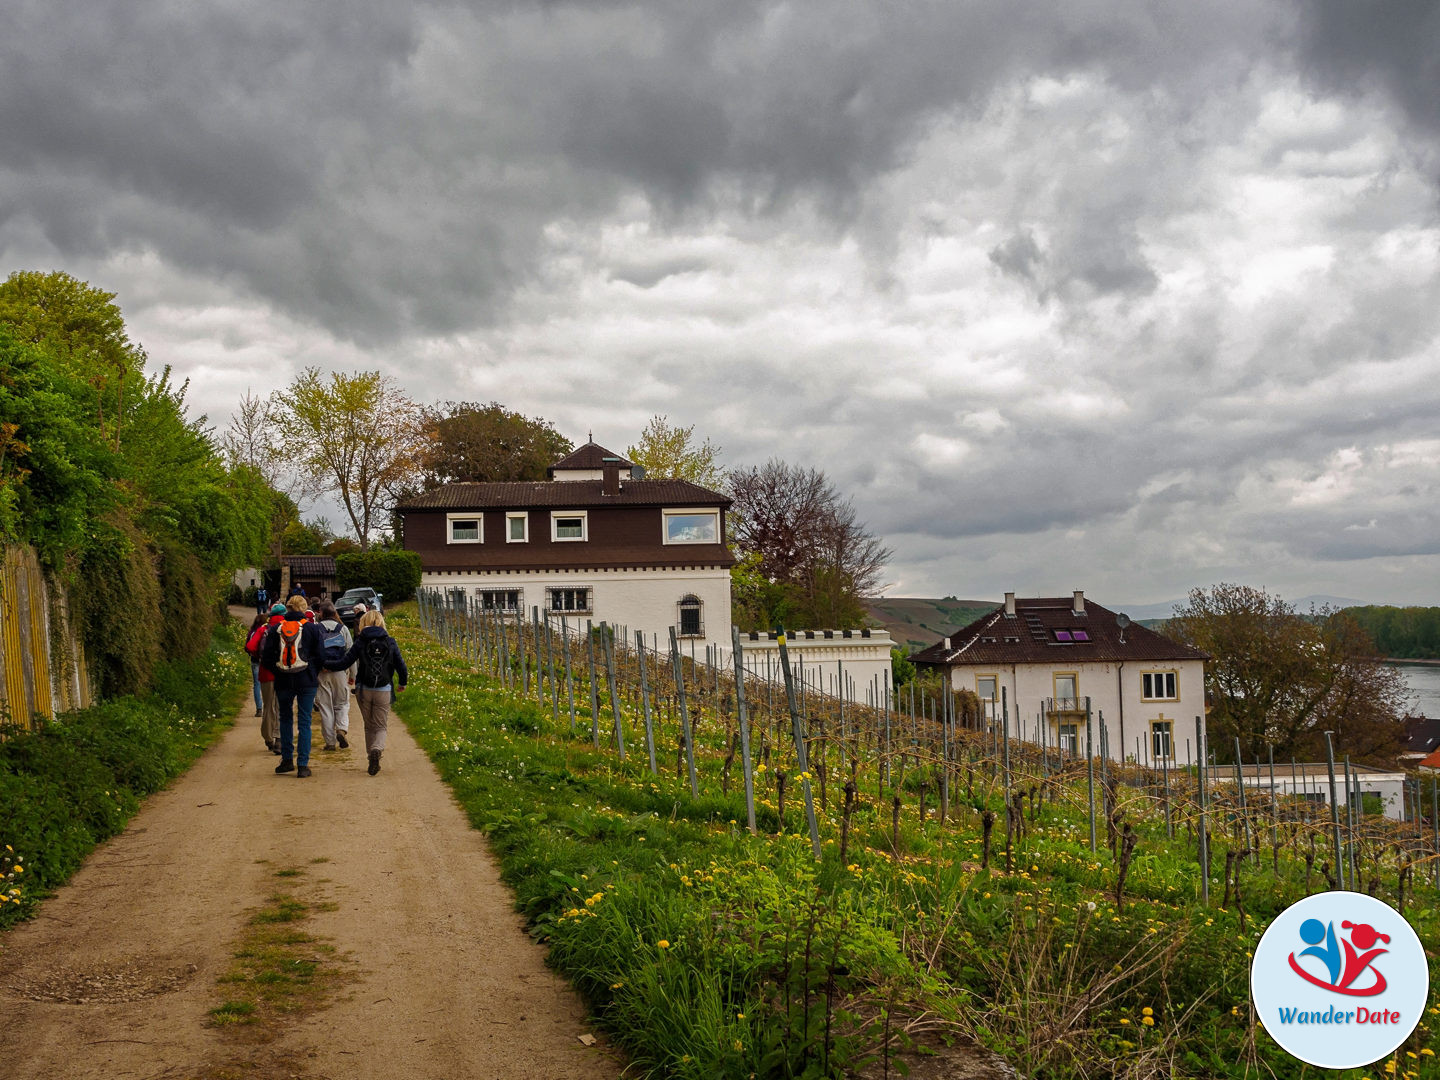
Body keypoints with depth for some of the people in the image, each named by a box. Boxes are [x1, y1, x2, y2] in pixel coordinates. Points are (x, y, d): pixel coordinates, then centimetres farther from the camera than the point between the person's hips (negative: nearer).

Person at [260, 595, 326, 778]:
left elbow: (267, 658, 2)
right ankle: (303, 765, -1)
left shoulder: (275, 630, 2)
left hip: (283, 681, 1)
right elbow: (321, 656, -1)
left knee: (285, 719, 17)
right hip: (307, 681, -1)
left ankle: (287, 759, 17)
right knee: (304, 722, 2)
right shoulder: (312, 629, -1)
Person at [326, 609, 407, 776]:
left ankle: (371, 755, 15)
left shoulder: (361, 642, -2)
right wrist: (403, 683, 21)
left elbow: (344, 663, -2)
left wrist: (323, 663, 13)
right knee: (380, 726, 6)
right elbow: (401, 665, 2)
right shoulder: (390, 642, 0)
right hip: (384, 690, 0)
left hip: (364, 690, 0)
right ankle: (377, 750, -22)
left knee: (369, 726, 17)